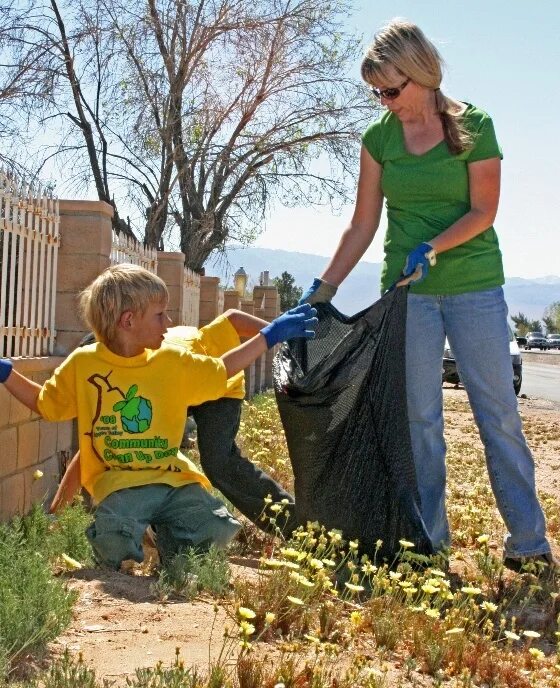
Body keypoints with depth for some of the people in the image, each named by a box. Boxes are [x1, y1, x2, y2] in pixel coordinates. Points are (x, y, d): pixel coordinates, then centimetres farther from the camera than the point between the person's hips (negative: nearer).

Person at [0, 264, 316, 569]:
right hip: (119, 482, -3)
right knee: (116, 545, -30)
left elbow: (221, 371, 19)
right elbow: (44, 403, 13)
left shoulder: (173, 361, 5)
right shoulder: (82, 364, -1)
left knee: (217, 530, -16)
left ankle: (168, 533, 16)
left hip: (173, 478, 3)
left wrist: (271, 335, 16)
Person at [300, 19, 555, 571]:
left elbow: (483, 210, -7)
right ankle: (429, 543, 12)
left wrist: (431, 248, -22)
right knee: (419, 417, 4)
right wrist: (323, 288, 2)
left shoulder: (472, 125, -3)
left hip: (474, 285, -2)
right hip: (407, 292, 3)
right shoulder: (379, 137, 5)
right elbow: (363, 224, 7)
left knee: (498, 412, 1)